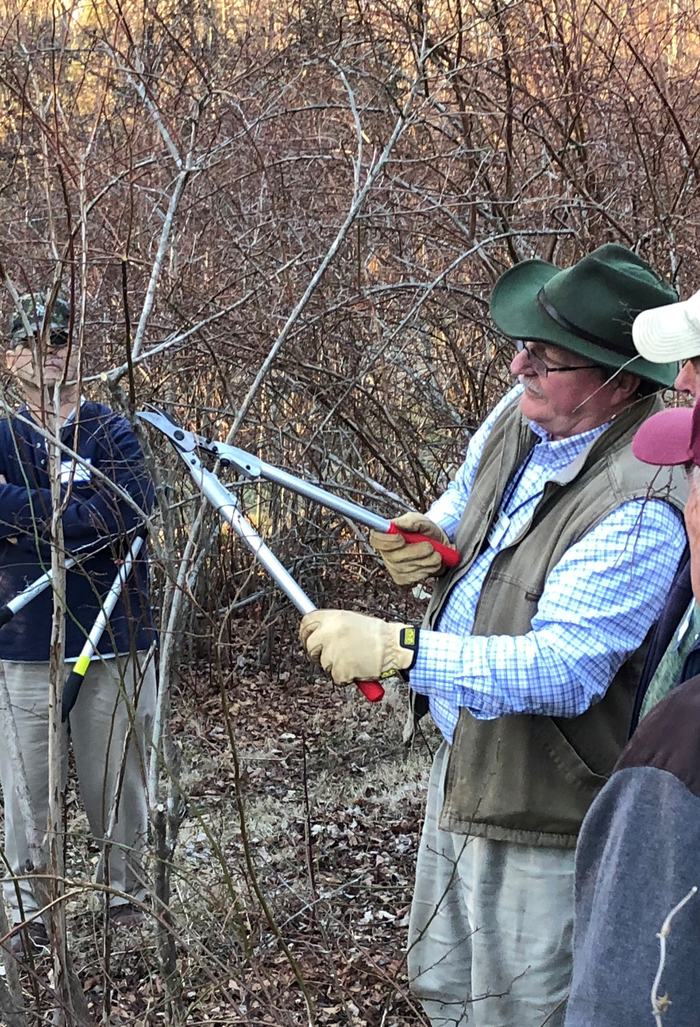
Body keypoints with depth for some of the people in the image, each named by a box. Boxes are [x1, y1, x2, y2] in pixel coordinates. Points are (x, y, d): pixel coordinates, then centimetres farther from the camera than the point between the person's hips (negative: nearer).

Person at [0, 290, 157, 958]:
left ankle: (127, 897, 26)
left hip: (115, 646, 0)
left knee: (118, 787, 9)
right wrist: (80, 511, -20)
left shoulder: (111, 433, 3)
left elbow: (133, 507, -16)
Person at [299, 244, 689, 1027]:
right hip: (462, 767, 9)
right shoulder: (524, 413, -4)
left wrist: (396, 650, -36)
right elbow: (466, 496, 17)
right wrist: (433, 536, -5)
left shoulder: (640, 512, -31)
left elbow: (561, 670, -35)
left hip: (542, 819, -9)